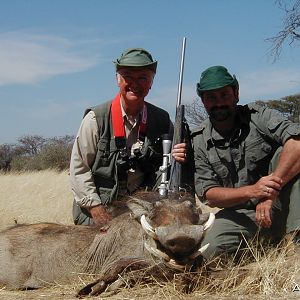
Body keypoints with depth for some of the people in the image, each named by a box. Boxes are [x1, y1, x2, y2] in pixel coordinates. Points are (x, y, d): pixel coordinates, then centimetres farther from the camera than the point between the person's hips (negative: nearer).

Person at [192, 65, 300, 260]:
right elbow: (208, 195, -7)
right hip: (241, 214, 2)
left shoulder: (258, 117, -8)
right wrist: (252, 191, -26)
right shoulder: (199, 142, -1)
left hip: (279, 206, -1)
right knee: (211, 249, -27)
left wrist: (270, 194, -33)